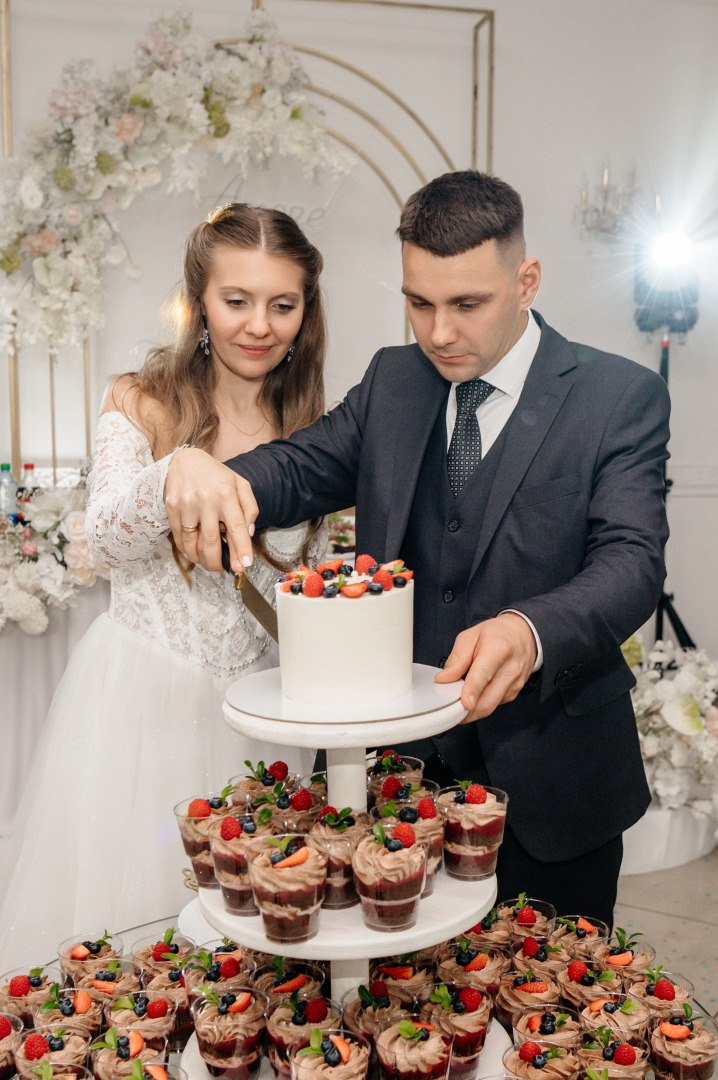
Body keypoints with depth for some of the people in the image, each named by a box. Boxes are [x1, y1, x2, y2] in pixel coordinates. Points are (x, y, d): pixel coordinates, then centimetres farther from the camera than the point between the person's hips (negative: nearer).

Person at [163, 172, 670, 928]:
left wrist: (530, 631, -41)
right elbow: (302, 469, -1)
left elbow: (632, 561, -19)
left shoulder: (621, 397, -10)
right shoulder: (393, 379, 4)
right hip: (404, 768, 3)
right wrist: (207, 473, -25)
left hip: (547, 788, -3)